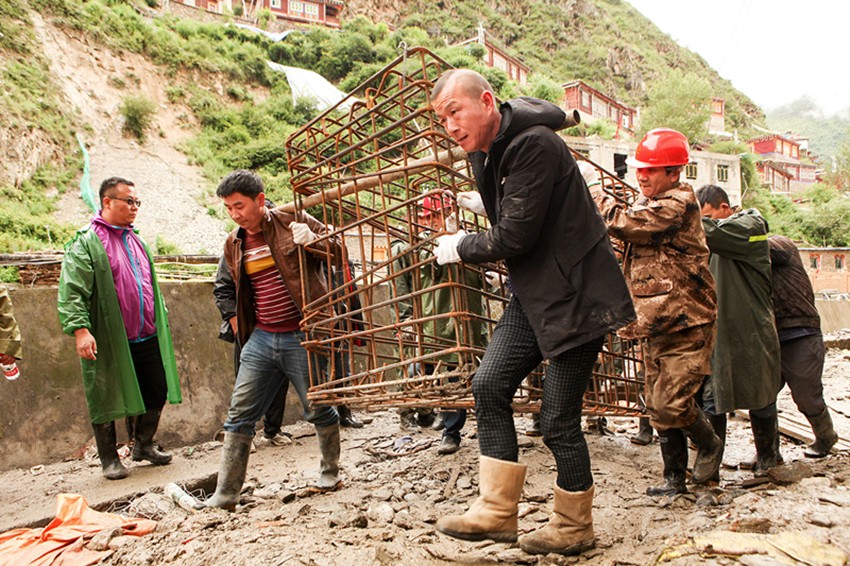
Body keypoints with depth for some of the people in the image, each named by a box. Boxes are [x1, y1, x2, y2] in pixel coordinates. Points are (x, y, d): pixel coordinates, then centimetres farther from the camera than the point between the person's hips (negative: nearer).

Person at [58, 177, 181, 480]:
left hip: (147, 338, 7)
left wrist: (161, 322, 22)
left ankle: (143, 444, 32)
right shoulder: (85, 243, -8)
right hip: (109, 341, -6)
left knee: (157, 393, 11)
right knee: (107, 401, 6)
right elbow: (72, 293, -15)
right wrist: (80, 329, -25)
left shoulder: (137, 241, 15)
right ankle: (109, 458, 22)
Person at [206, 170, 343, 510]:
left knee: (318, 410, 6)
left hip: (302, 337, -5)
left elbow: (340, 249, -6)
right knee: (239, 416, 4)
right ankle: (224, 496, 13)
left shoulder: (294, 222, -6)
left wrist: (313, 241, -24)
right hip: (260, 339, 5)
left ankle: (330, 469, 32)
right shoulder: (234, 245, 11)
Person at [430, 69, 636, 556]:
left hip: (576, 296, -9)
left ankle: (575, 529, 19)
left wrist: (460, 248, -7)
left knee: (559, 419, -3)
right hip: (534, 296, 9)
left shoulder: (534, 145, -20)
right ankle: (497, 511, 10)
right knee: (490, 386, 1)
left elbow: (515, 237, -22)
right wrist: (486, 206, 19)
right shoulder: (486, 154, 9)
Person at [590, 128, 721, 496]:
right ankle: (674, 476, 22)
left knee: (672, 403, -9)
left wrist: (595, 195, -6)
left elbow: (626, 223, -21)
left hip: (686, 323, -8)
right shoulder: (649, 204, 16)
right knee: (657, 405, 9)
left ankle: (710, 445, 21)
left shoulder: (679, 203, -14)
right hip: (655, 325, 8)